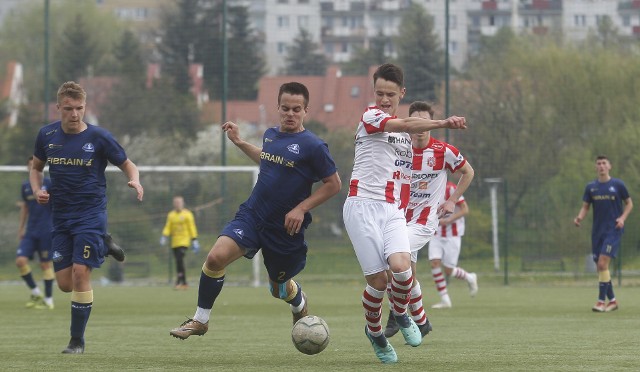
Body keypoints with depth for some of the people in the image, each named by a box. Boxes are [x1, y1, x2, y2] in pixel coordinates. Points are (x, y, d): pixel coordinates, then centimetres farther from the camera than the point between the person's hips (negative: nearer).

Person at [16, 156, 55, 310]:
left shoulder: (48, 184, -3)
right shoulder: (25, 186, 10)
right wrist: (21, 228, 19)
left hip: (45, 232, -4)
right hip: (30, 232, 4)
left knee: (46, 264, -2)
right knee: (20, 260, -10)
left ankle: (48, 300, 8)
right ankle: (35, 292, 7)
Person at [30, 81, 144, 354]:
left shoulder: (99, 137, -8)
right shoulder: (47, 135, 3)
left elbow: (127, 165, 2)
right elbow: (36, 168, 19)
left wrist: (135, 181, -20)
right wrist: (37, 190, -2)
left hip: (91, 213, -4)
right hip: (61, 216, 4)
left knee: (80, 274, -17)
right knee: (65, 284, 3)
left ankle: (78, 340, -4)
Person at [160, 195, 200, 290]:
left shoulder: (187, 214, -1)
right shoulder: (171, 215, 11)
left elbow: (192, 228, 0)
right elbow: (168, 227, 9)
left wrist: (194, 240, -3)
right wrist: (164, 236, -7)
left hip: (184, 241, -5)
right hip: (175, 242, 5)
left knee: (179, 259, -20)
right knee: (179, 261, 5)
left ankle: (180, 281, -20)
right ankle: (184, 283, 12)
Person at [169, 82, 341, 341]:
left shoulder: (313, 146, -13)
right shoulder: (270, 135, 6)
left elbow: (334, 184, -8)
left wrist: (301, 208, -15)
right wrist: (239, 143, 24)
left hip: (285, 229, -4)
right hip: (252, 215, 4)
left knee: (280, 288, 15)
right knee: (216, 257, -21)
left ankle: (300, 306, 54)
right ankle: (200, 320, -6)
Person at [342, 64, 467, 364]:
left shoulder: (404, 132, 19)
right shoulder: (370, 117, -3)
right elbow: (407, 125, -22)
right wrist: (443, 123, -36)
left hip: (393, 210, 4)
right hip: (363, 205, -4)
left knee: (400, 266, -22)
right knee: (377, 279, -10)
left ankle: (400, 313, 8)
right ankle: (374, 331, 18)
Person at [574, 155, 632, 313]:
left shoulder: (618, 184, -1)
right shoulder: (591, 187, 9)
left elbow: (629, 203, 8)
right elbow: (585, 206, 12)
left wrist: (623, 218, -9)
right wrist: (580, 217, -10)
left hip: (613, 230, -5)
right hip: (597, 231, 5)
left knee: (602, 264, -17)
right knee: (600, 267, 5)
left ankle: (601, 301, -14)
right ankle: (612, 300, 19)